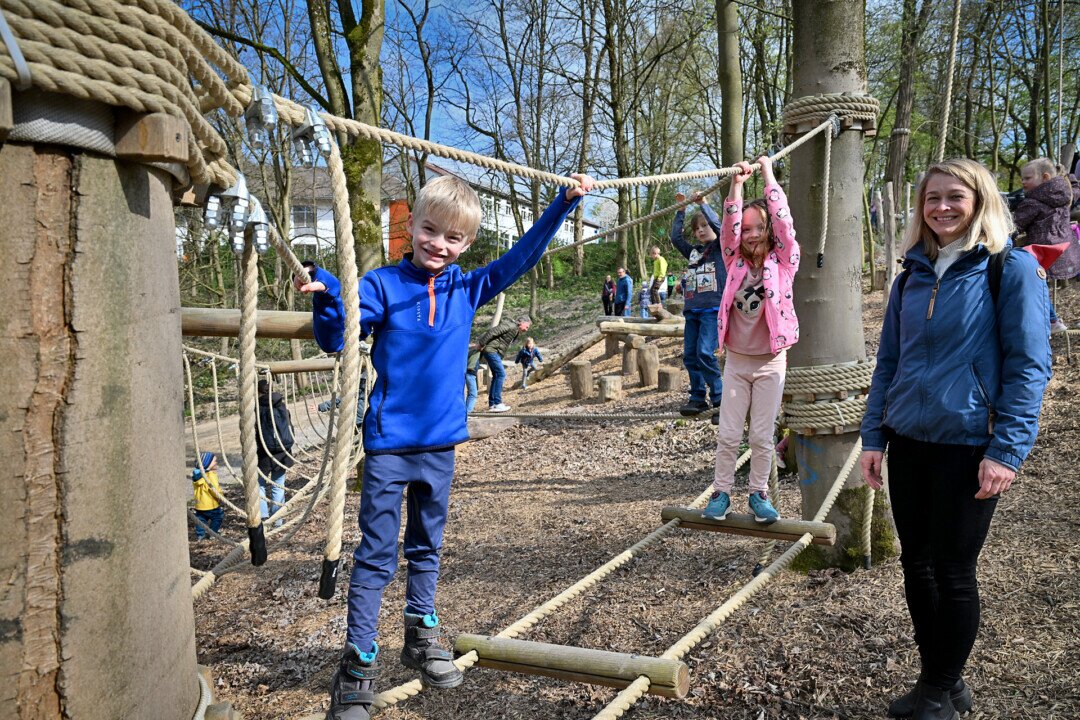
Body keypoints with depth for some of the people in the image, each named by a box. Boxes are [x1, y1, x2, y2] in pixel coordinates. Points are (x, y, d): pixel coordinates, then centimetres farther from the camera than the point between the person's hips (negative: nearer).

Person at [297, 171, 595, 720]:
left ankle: (421, 637, 35)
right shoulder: (382, 285, -6)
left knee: (426, 547, 19)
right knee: (376, 556, 2)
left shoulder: (467, 289, 4)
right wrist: (326, 297, -31)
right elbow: (337, 340, -12)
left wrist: (564, 203, 9)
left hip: (441, 442, 4)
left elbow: (521, 257, 10)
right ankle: (358, 664, 12)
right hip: (389, 442, -4)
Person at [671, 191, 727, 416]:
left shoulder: (720, 248, 5)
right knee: (689, 355, 1)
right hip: (692, 309, 6)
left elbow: (719, 227, -12)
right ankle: (698, 397, 8)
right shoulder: (693, 251, 19)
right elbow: (675, 237, 13)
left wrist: (704, 203, -8)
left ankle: (719, 396, -5)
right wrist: (680, 211, 12)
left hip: (713, 308, -6)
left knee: (705, 352, -17)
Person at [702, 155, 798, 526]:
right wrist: (736, 184, -16)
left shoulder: (783, 263, -3)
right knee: (727, 434, 5)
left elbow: (783, 220, -12)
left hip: (770, 362, -2)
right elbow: (729, 226, -10)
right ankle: (721, 492, 17)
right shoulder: (735, 262, 3)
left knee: (762, 436, 6)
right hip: (736, 360, 2)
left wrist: (768, 174, -10)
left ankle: (759, 494, 20)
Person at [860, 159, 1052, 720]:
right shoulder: (913, 275, 10)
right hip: (908, 442, 5)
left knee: (953, 572, 6)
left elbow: (1029, 365, -10)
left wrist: (1007, 450, -15)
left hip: (967, 445, -5)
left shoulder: (1010, 268, -6)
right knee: (916, 564, 12)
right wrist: (873, 436, 7)